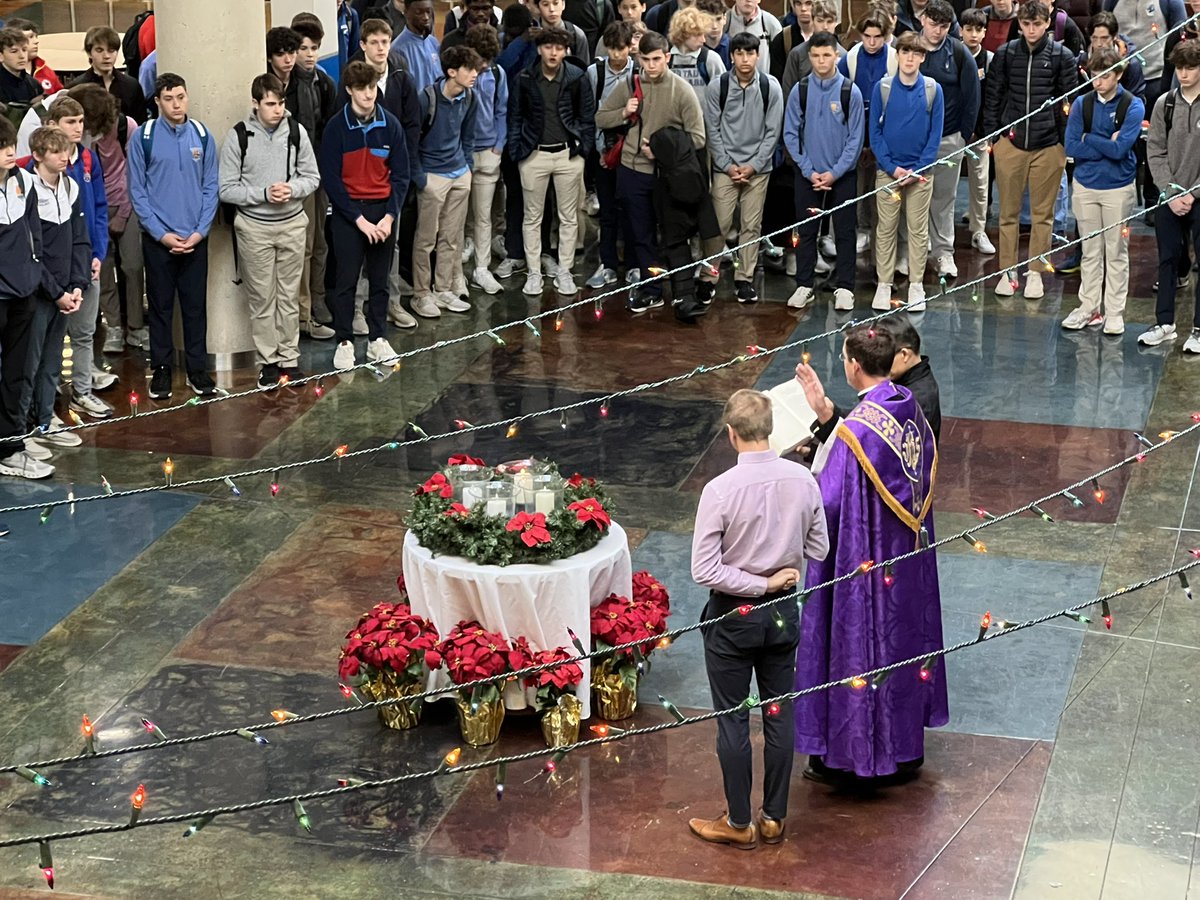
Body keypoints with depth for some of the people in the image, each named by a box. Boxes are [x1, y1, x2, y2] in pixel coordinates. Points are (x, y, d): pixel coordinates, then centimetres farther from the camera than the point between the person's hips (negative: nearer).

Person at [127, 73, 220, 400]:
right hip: (158, 238, -1)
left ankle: (198, 369, 15)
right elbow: (137, 191, -3)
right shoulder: (143, 137, -5)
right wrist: (161, 234, -9)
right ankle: (161, 370, 16)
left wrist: (200, 231, -7)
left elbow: (211, 187, 3)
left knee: (196, 305, 6)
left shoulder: (202, 135, 1)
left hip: (196, 239, 1)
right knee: (160, 306, 7)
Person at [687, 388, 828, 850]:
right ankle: (775, 817, 27)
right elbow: (818, 549, 1)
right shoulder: (802, 480, -10)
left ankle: (739, 823, 20)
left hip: (733, 614, -4)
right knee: (780, 715, 15)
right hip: (783, 612, 4)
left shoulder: (720, 490, -22)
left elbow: (704, 570, -21)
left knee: (733, 720, 9)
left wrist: (761, 584, -13)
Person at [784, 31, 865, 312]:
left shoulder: (850, 91, -6)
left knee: (844, 231, 4)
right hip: (808, 174, 1)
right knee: (806, 231, 6)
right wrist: (809, 171, -7)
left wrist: (835, 172, -11)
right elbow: (791, 134, 1)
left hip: (842, 174, -1)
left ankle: (844, 288, 11)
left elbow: (856, 138, -5)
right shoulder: (800, 91, -2)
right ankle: (804, 286, 15)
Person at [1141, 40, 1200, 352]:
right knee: (1168, 260, 10)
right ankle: (1165, 324, 20)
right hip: (1170, 198, 3)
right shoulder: (1165, 104, 3)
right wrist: (1172, 194, -5)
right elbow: (1155, 152, 4)